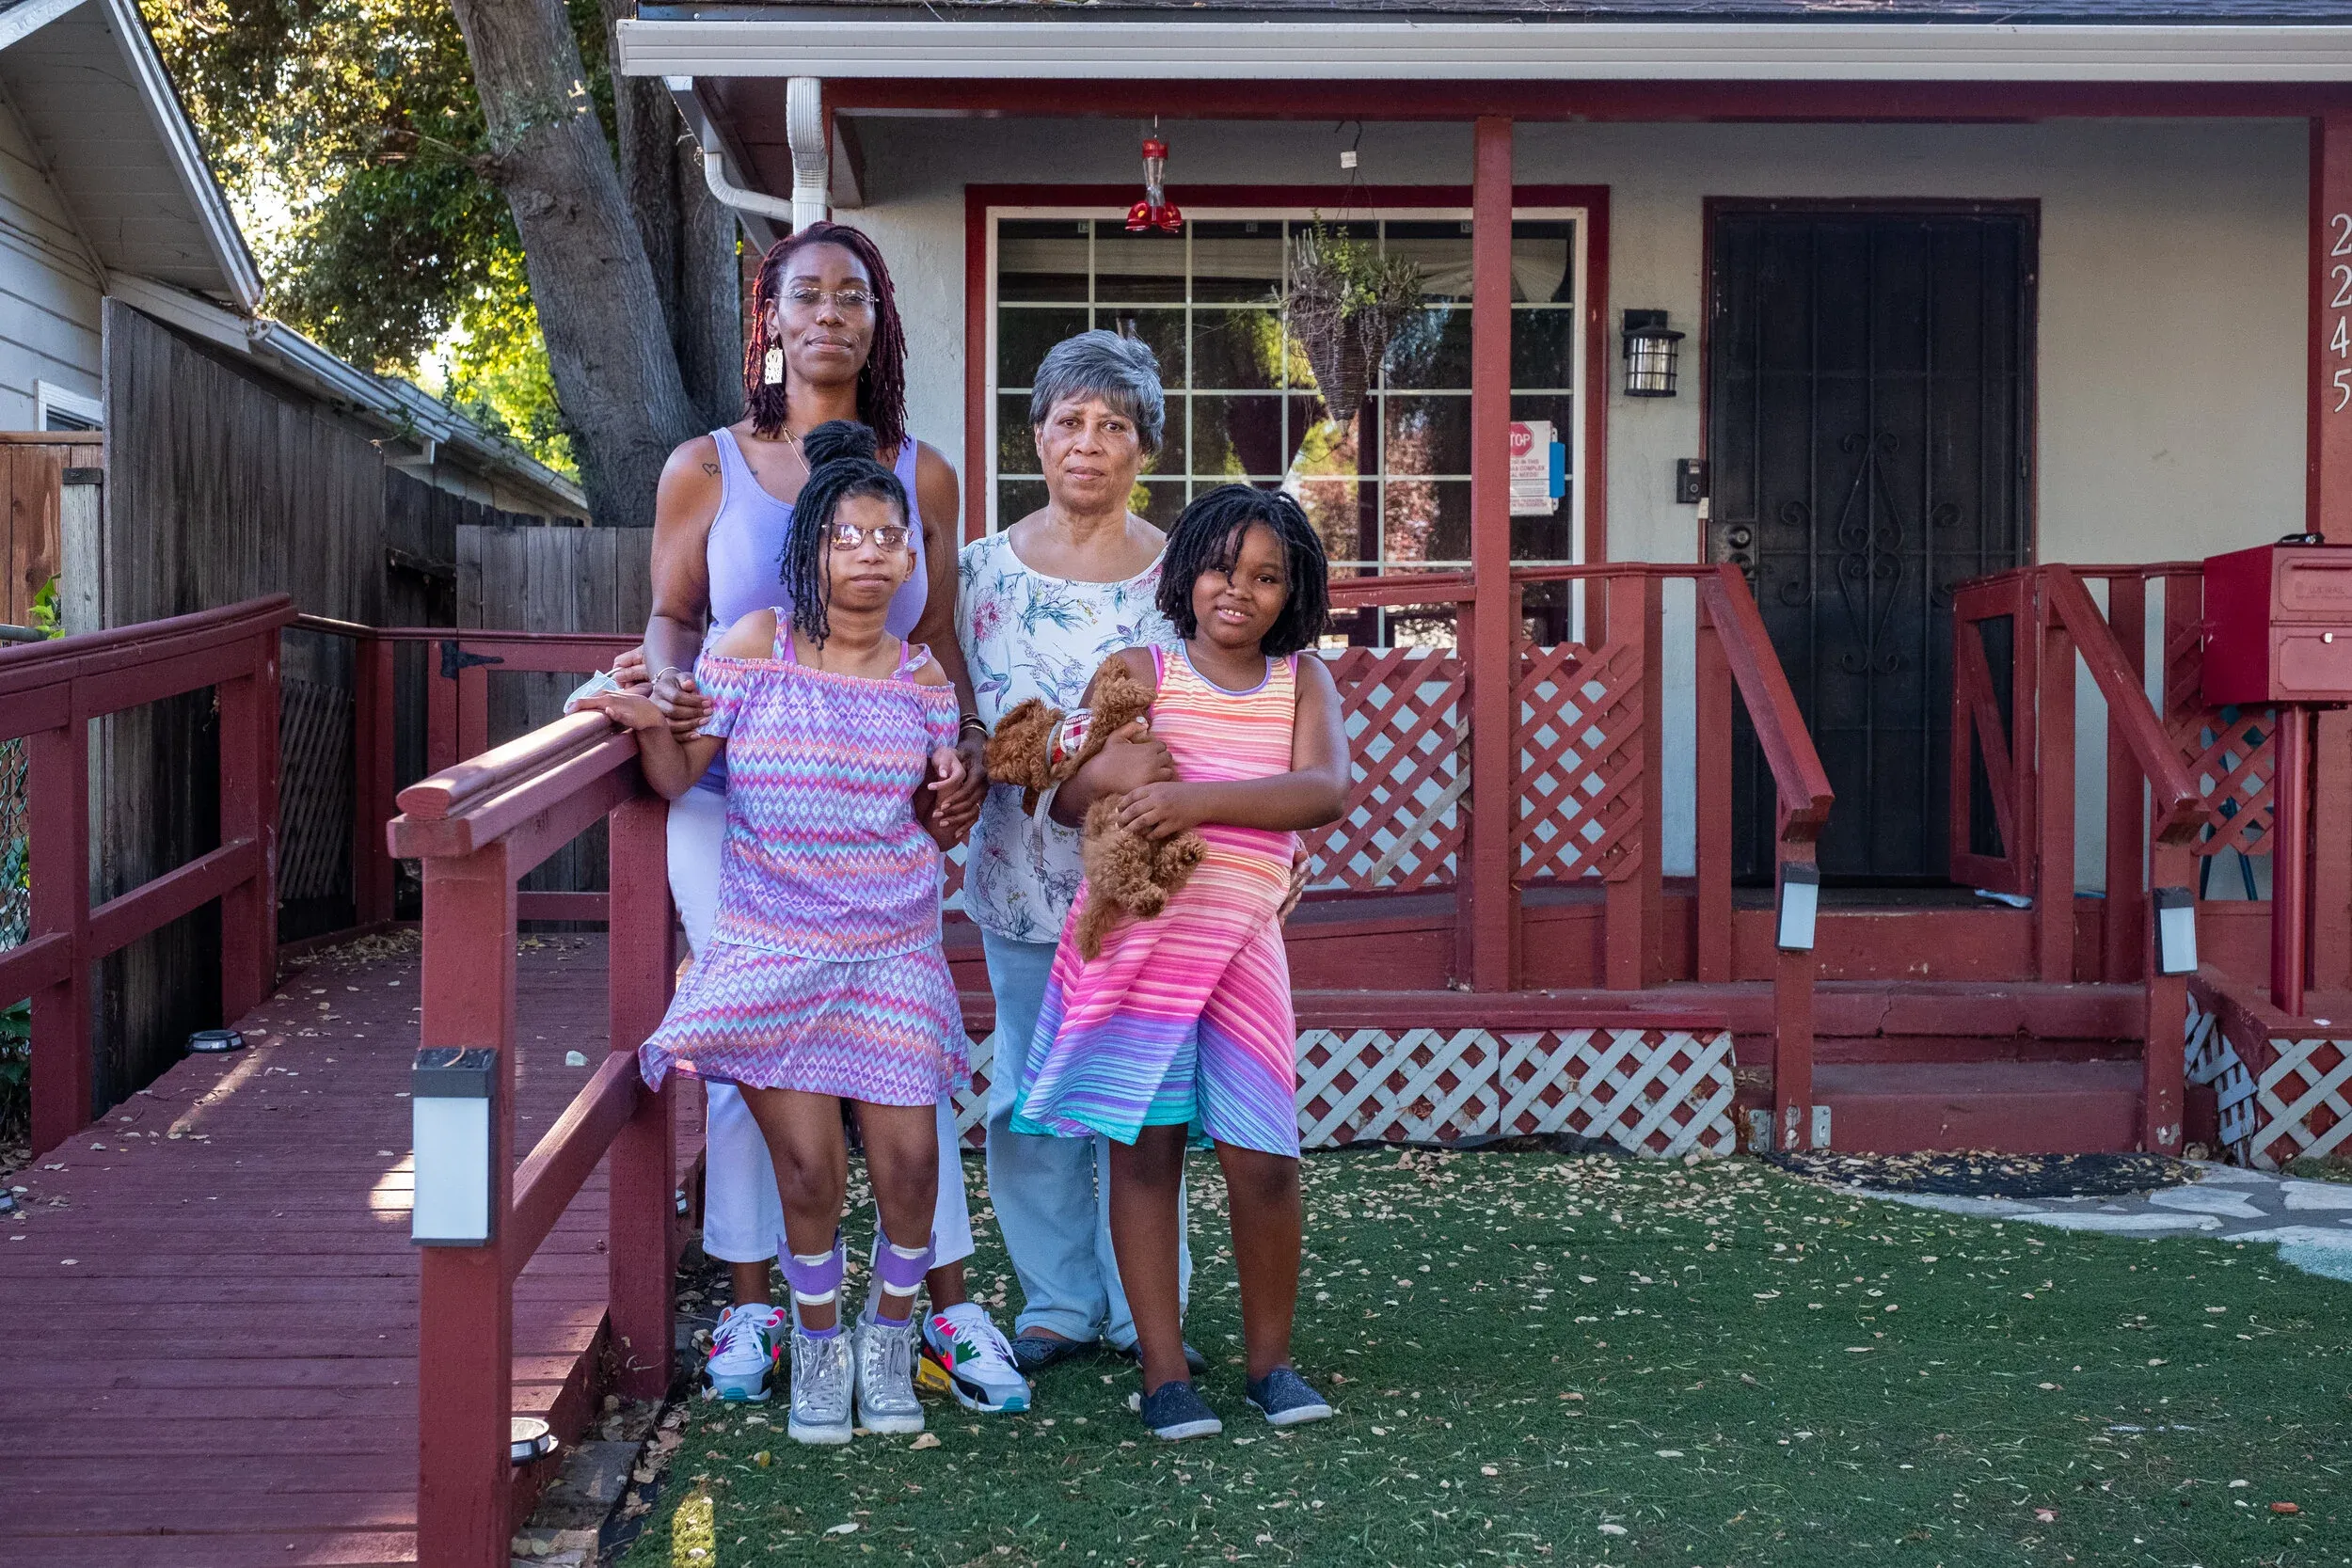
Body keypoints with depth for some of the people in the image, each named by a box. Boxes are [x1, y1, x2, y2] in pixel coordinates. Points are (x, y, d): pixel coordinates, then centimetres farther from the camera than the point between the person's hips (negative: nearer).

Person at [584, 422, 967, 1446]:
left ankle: (889, 1336, 25)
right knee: (807, 1168, -1)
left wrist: (948, 795, -2)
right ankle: (817, 1344, 25)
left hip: (892, 955, 2)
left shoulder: (922, 678, 5)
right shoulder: (759, 644, -3)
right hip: (772, 950, -2)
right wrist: (649, 722, -19)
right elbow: (679, 775, -3)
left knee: (907, 1158, -3)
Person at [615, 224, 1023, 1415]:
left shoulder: (919, 474, 7)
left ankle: (948, 1306, 10)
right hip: (732, 797, -1)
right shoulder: (705, 469, 3)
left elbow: (937, 639, 9)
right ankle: (752, 1307, 17)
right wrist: (665, 681, -13)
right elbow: (671, 616, 9)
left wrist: (961, 748, -7)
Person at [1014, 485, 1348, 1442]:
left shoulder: (1303, 682, 7)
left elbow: (1325, 793, -11)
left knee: (1261, 1160, -1)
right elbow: (1069, 801, -1)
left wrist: (1202, 798, -24)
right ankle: (1163, 1370, 12)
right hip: (1133, 934, -1)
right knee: (1144, 1147, 2)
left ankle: (1270, 1357, 19)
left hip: (1239, 942, 1)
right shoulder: (1142, 671, 4)